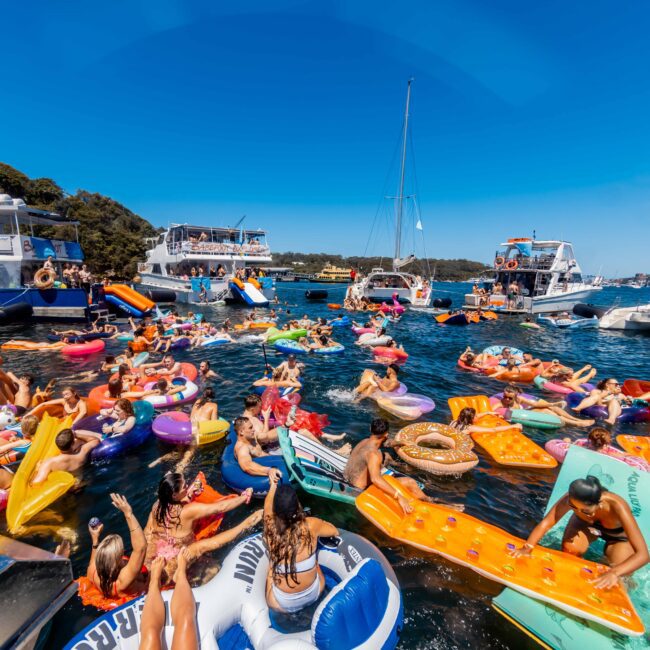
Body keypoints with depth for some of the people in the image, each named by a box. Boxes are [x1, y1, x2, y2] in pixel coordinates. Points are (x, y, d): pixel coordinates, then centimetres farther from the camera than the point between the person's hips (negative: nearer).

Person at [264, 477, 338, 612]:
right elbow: (335, 532, 1)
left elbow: (267, 507, 4)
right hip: (315, 594, 0)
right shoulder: (311, 525, -22)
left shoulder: (271, 527, -21)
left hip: (282, 605, 0)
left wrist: (273, 486, 17)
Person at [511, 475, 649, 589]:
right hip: (587, 523, 1)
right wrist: (527, 548, -45)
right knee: (570, 547, -27)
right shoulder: (573, 498, -36)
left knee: (621, 568, -26)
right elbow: (546, 523, -31)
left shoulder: (617, 507, -43)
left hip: (618, 535, -1)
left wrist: (614, 573, -55)